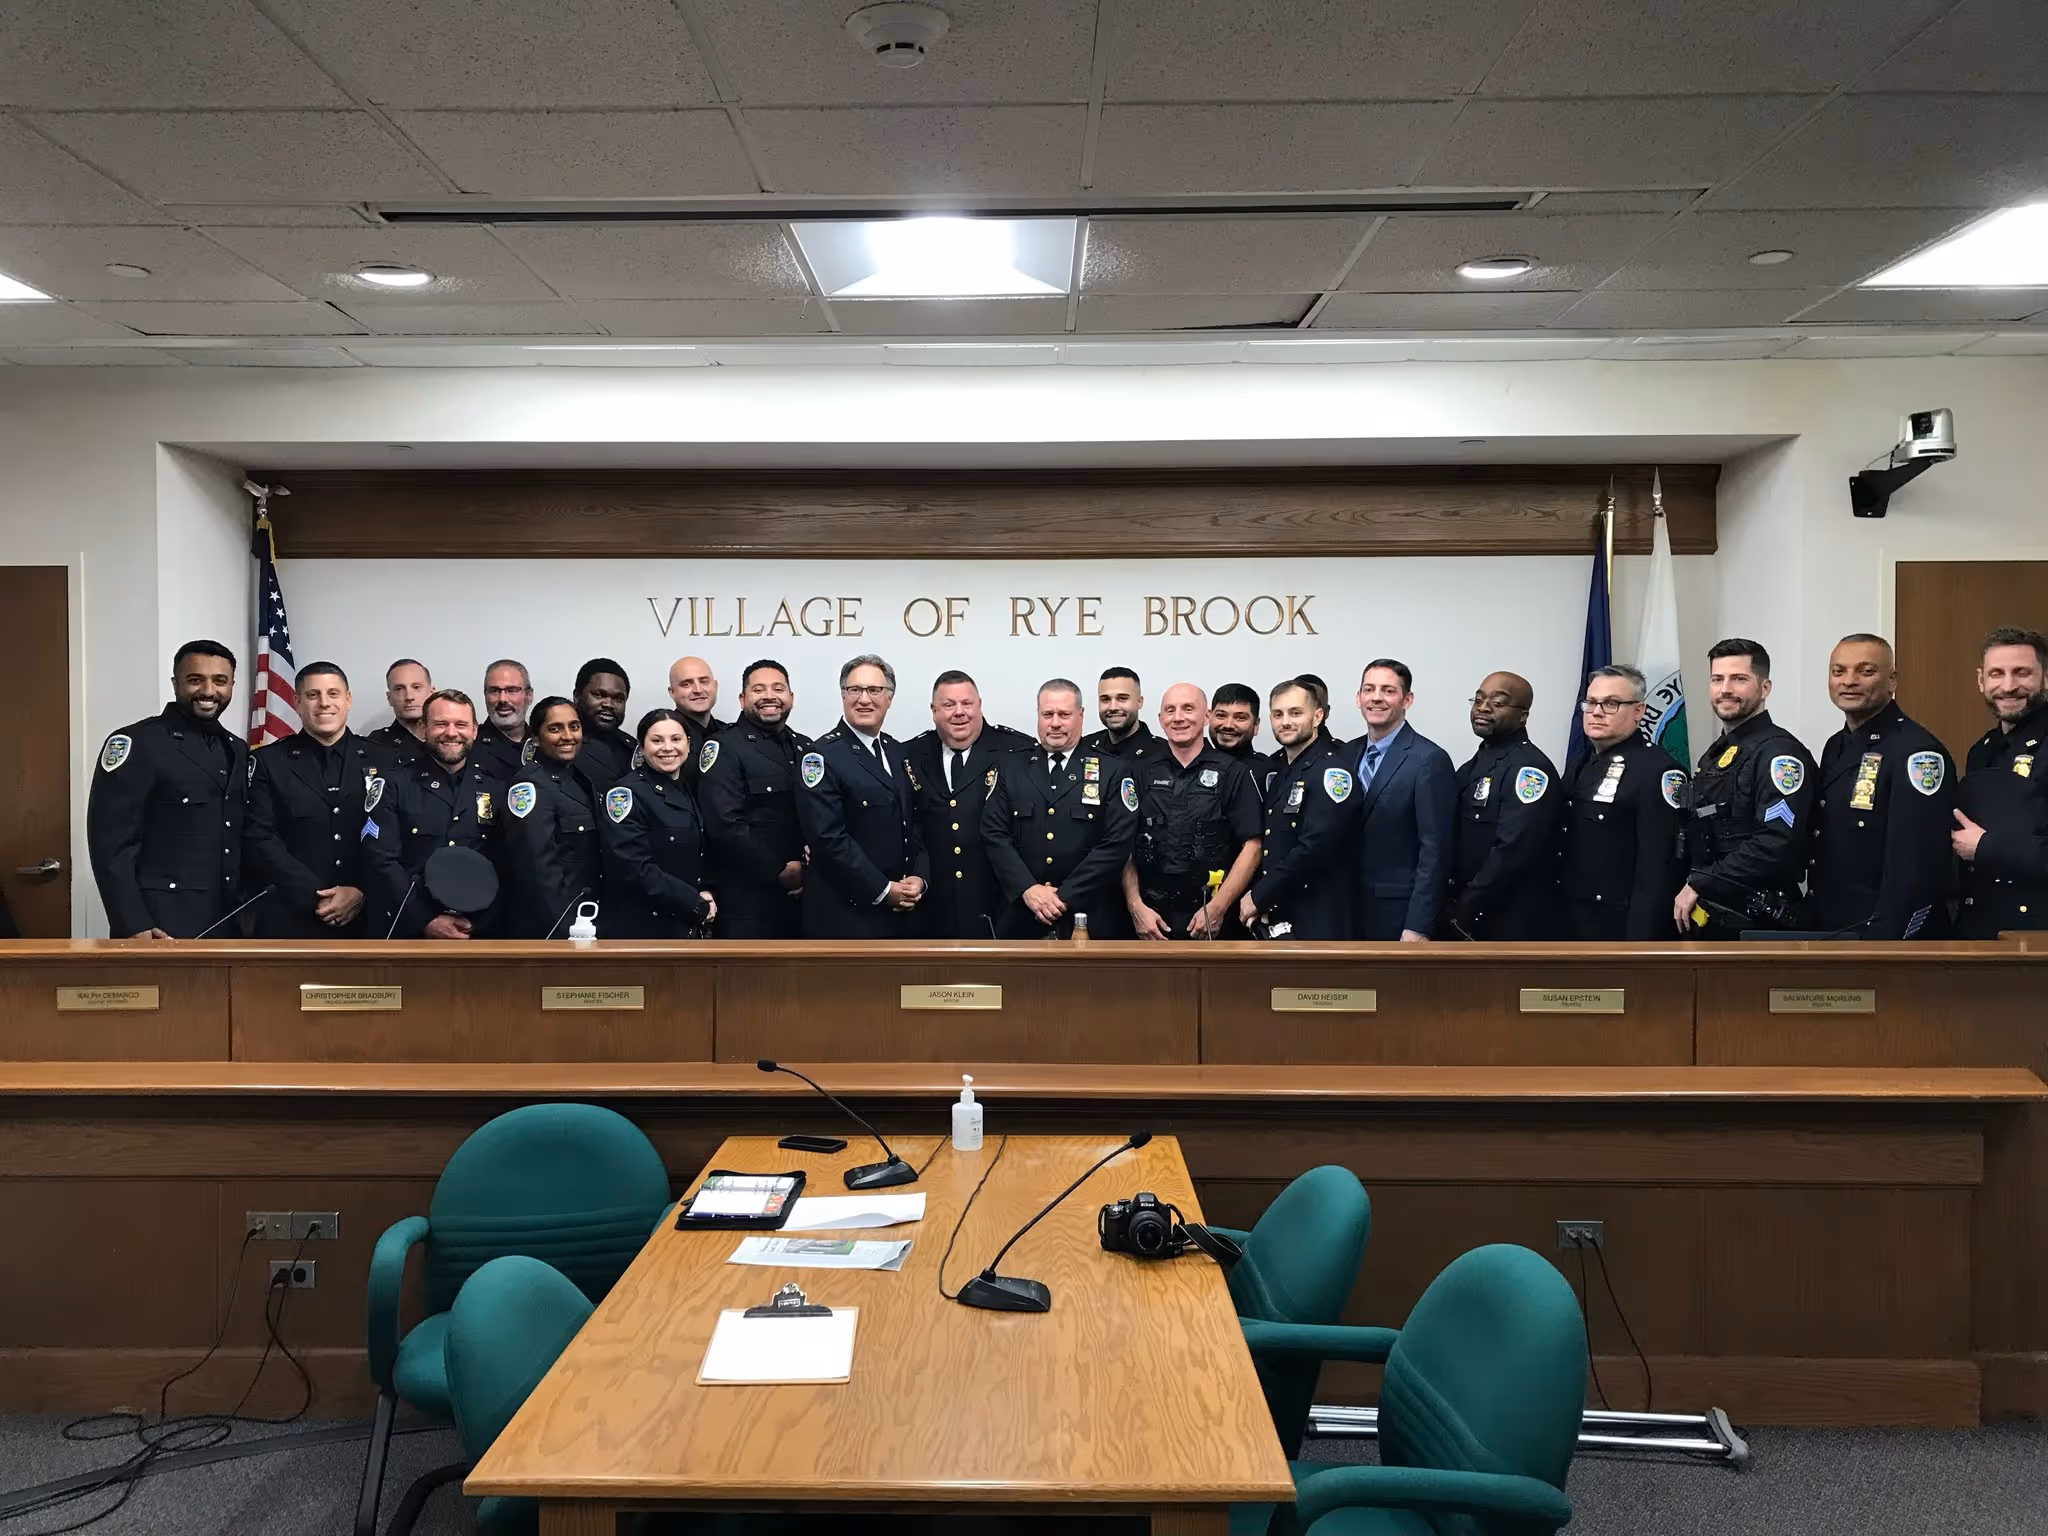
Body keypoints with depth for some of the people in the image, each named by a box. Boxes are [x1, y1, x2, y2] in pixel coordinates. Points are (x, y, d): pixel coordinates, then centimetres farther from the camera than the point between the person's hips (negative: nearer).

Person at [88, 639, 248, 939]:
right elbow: (111, 843, -13)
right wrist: (133, 927, -19)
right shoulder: (135, 743, -7)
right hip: (162, 926, -6)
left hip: (230, 922, 6)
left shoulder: (238, 750, 13)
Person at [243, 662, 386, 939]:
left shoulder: (378, 759, 6)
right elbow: (260, 841, -5)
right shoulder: (267, 762, 4)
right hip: (289, 921, -1)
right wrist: (315, 897, -12)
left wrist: (362, 892, -13)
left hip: (366, 917, 1)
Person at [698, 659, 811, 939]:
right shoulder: (724, 748, -6)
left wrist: (808, 870, -6)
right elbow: (724, 824, -17)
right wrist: (780, 871, -14)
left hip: (803, 896, 6)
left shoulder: (805, 748, 15)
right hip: (747, 903, -6)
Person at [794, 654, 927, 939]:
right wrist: (883, 890, -16)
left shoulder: (898, 752, 13)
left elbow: (916, 823, 14)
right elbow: (828, 837, -18)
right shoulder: (823, 755, -10)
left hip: (902, 913, 7)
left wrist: (920, 877, -4)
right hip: (846, 914, -7)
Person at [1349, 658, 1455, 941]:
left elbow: (1435, 851, -15)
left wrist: (1419, 927, -18)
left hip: (1401, 912, -6)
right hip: (1350, 907, 6)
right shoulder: (1348, 753, 8)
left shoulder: (1429, 760, -12)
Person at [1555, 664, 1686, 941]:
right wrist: (1554, 914, 12)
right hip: (1569, 923, 8)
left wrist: (1640, 944, -22)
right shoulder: (1579, 764, 13)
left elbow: (1658, 870, -19)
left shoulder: (1657, 770, -14)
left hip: (1621, 928, -8)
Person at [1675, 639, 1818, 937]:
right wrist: (1689, 891, 3)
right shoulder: (1714, 755, 16)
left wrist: (1699, 885, -19)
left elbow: (1777, 846, -24)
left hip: (1753, 923, -8)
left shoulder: (1779, 754, -12)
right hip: (1703, 918, 8)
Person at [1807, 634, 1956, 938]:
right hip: (1827, 933, 8)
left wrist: (1882, 942, -23)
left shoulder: (1917, 753, -15)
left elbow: (1915, 871, -22)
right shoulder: (1836, 748, 11)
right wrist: (1812, 930, 10)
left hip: (1891, 940, -8)